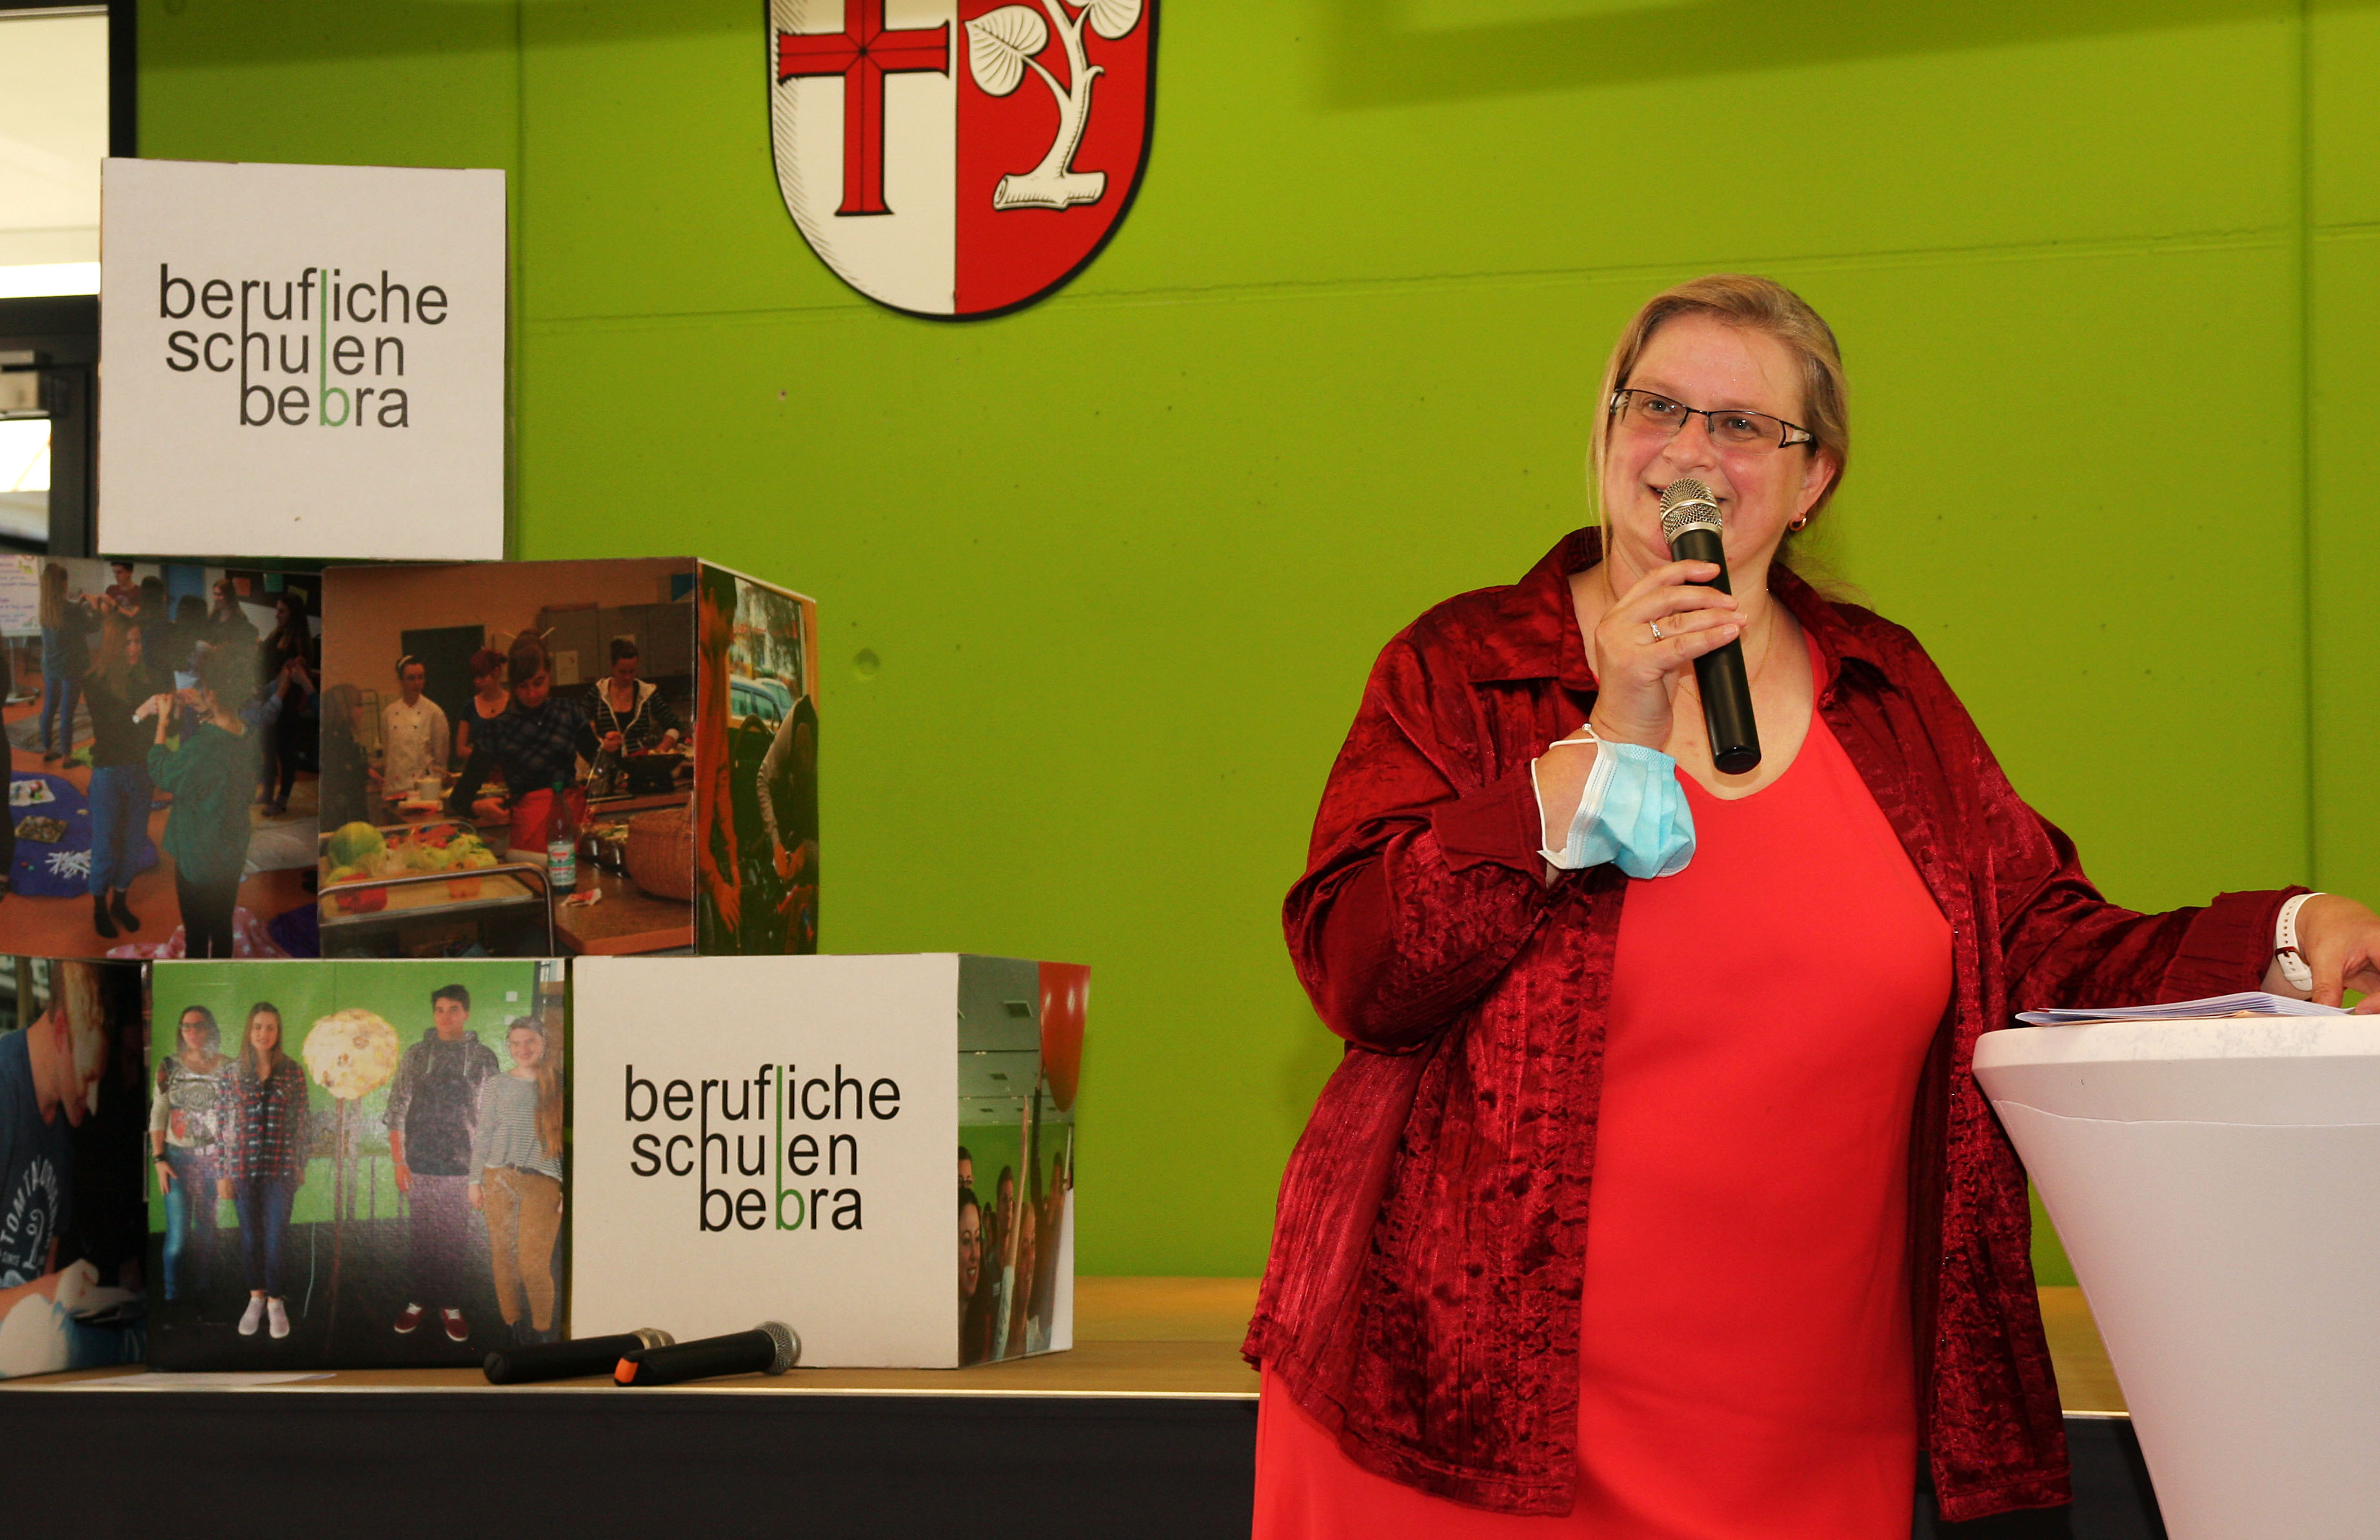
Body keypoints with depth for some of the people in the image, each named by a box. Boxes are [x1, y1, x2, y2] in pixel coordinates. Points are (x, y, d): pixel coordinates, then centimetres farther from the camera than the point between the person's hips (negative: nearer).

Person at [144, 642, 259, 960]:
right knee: (222, 927, 22)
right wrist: (205, 714, 3)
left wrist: (163, 722, -4)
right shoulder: (248, 738, -10)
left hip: (198, 859, -7)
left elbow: (162, 774, -13)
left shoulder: (201, 746, -32)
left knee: (196, 933, 11)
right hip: (233, 854, 7)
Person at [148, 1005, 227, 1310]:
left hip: (215, 1160, 0)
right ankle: (172, 1297, 5)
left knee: (206, 1233, 5)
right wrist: (159, 1159, -3)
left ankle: (201, 1294, 15)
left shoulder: (229, 1069, 3)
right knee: (177, 1235, -5)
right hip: (178, 1159, 0)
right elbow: (158, 1116, 4)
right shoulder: (169, 1067, 4)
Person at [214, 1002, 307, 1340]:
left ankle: (275, 1302, 10)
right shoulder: (234, 1072, 0)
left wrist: (301, 1165, 5)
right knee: (250, 1236, 9)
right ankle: (256, 1298, 23)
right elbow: (224, 1123, 0)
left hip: (281, 1168, -1)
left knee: (276, 1236, -2)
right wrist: (222, 1173, -2)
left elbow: (303, 1120, 5)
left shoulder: (292, 1072, 0)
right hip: (243, 1168, 1)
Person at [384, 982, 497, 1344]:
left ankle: (450, 1305, 12)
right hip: (420, 1165, 1)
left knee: (455, 1239, 2)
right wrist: (399, 1161, -1)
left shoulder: (483, 1059, 3)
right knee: (422, 1236, 4)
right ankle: (420, 1301, 16)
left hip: (463, 1166, -1)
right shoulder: (415, 1056, 4)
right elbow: (396, 1112, 5)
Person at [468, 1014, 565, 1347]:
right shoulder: (496, 1086, 10)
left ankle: (543, 1333, 4)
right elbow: (482, 1135, 12)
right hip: (499, 1179, 2)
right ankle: (512, 1329, 12)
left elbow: (569, 1139, 5)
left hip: (543, 1182, -2)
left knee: (533, 1264, -10)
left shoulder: (558, 1087, 6)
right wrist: (475, 1181, 6)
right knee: (503, 1257, 1)